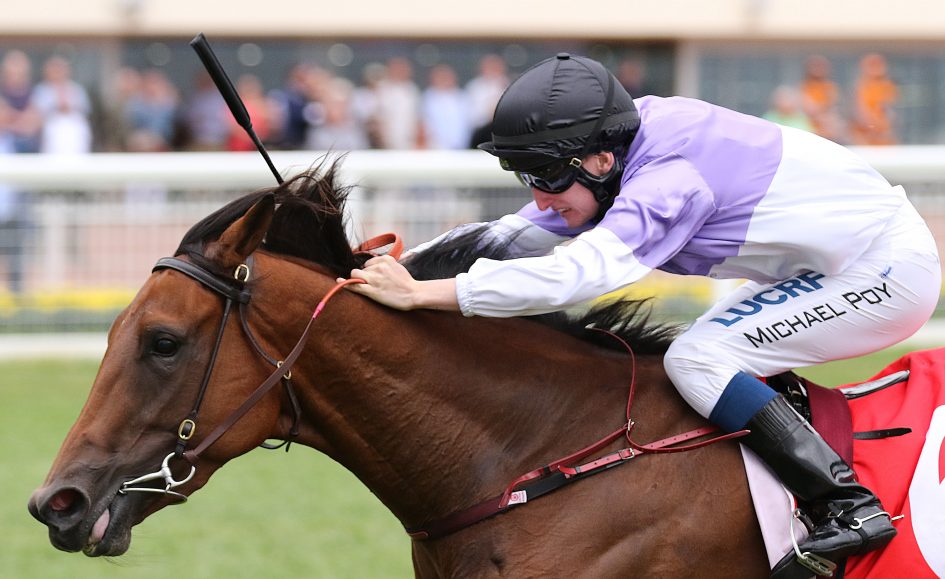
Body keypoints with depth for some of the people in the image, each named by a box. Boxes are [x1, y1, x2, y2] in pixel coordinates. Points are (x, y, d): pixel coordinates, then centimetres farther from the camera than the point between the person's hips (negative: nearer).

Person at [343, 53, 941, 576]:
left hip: (888, 269, -10)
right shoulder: (631, 135, -2)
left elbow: (575, 272, -39)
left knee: (697, 360, -16)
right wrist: (403, 266, -6)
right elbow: (521, 233, 4)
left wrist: (420, 294, -39)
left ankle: (850, 507, -18)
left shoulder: (668, 179, -29)